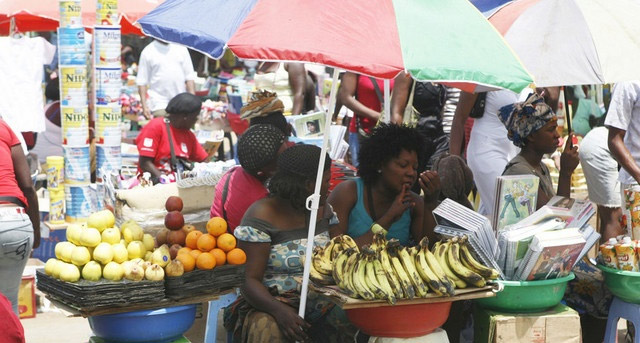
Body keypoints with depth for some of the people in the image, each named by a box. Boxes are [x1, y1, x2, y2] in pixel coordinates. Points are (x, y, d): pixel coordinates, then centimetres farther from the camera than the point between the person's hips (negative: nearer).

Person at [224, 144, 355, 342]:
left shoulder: (323, 209, 10)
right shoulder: (262, 216, -11)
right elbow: (249, 279, -16)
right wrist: (278, 310, -33)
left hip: (318, 297, 6)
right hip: (270, 301, -5)